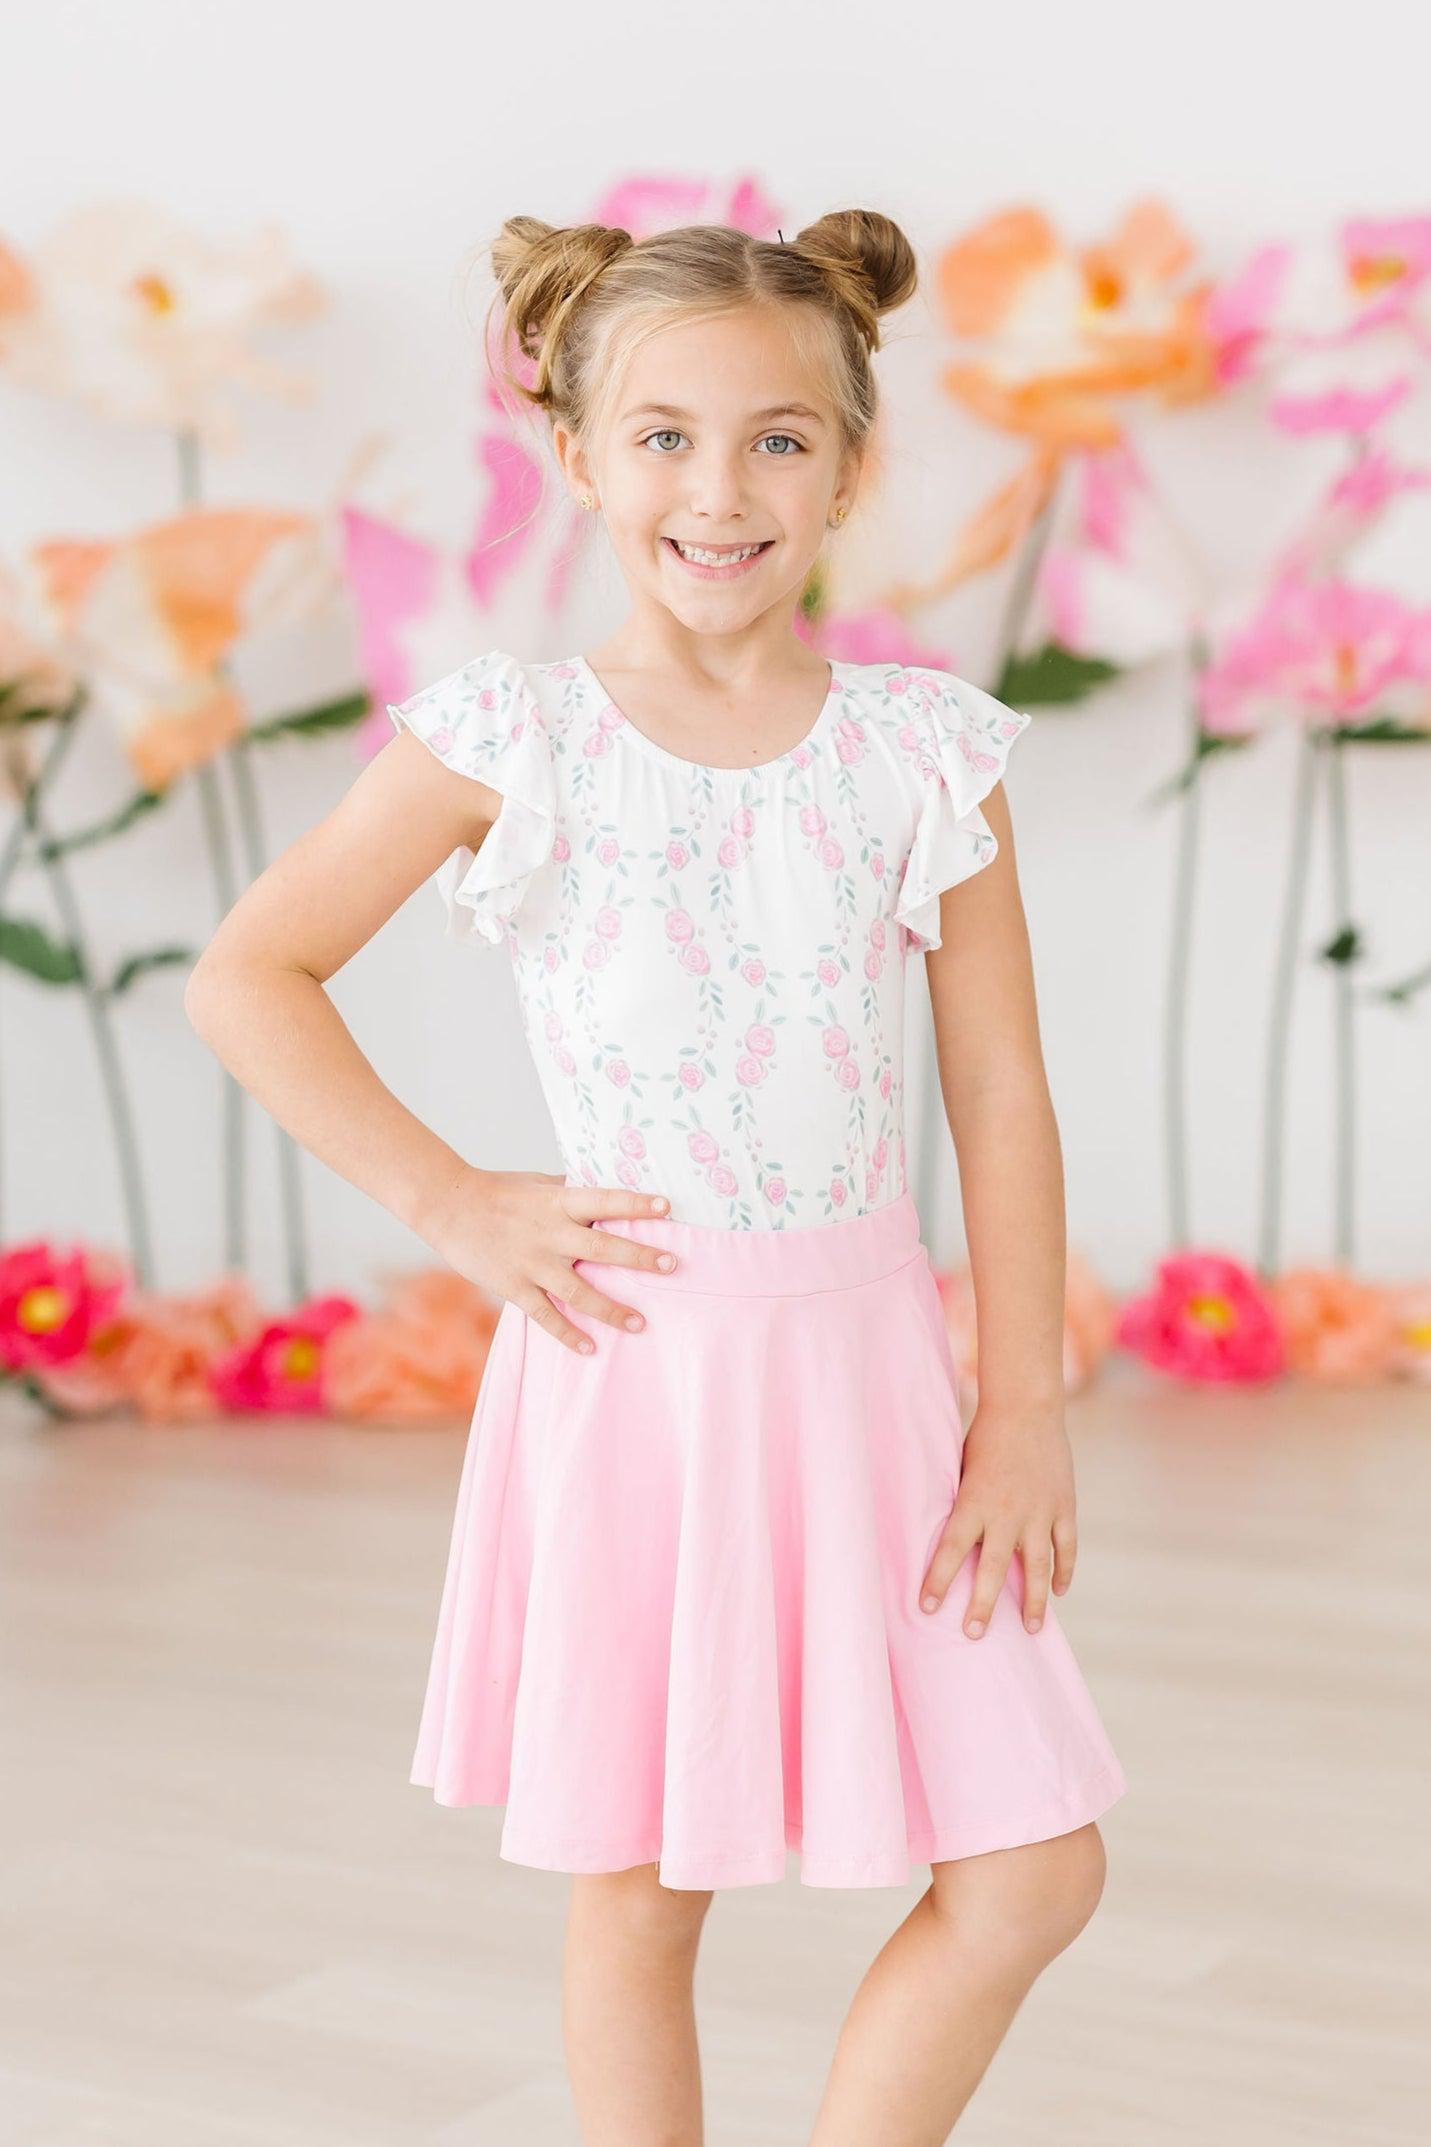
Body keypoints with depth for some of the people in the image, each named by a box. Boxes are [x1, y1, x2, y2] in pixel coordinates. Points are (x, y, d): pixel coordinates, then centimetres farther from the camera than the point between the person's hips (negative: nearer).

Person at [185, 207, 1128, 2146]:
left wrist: (1027, 1407, -4)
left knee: (1035, 1875, 2)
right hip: (633, 1364, -2)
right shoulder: (509, 743, -5)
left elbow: (1002, 1092, 1)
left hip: (863, 1360, 2)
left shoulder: (927, 750, 1)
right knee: (636, 1895, 9)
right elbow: (247, 978, 0)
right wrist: (447, 1203, -6)